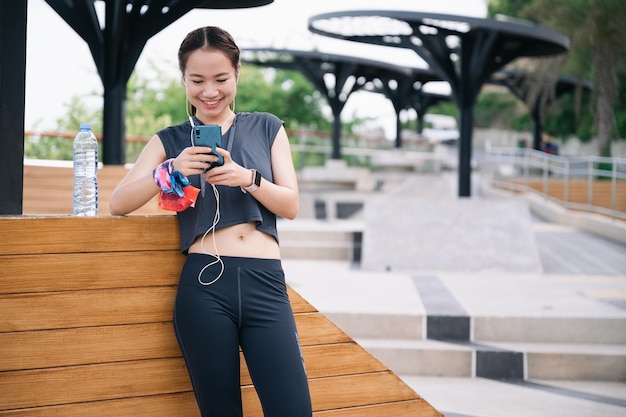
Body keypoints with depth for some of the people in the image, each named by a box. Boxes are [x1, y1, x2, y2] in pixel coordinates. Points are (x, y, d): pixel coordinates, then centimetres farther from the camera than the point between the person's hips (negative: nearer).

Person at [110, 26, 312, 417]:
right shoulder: (172, 140, 12)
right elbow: (119, 203, 2)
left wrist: (247, 178, -11)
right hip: (204, 284, 0)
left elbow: (291, 205, 7)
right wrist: (171, 171, -14)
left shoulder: (267, 128, 15)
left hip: (265, 282, 0)